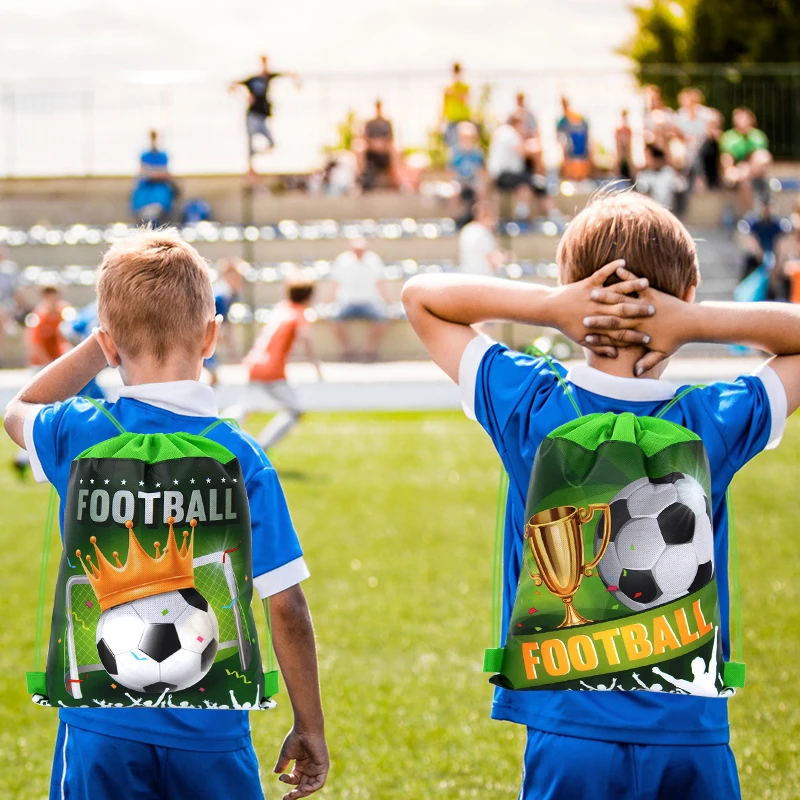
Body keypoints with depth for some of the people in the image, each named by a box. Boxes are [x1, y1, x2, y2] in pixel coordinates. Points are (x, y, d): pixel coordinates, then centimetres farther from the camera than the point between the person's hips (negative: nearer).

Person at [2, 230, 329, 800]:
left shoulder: (77, 438, -5)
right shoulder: (241, 459, -9)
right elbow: (286, 607, -8)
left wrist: (102, 345, 14)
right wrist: (310, 729, 2)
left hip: (101, 728, 1)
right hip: (210, 735, -1)